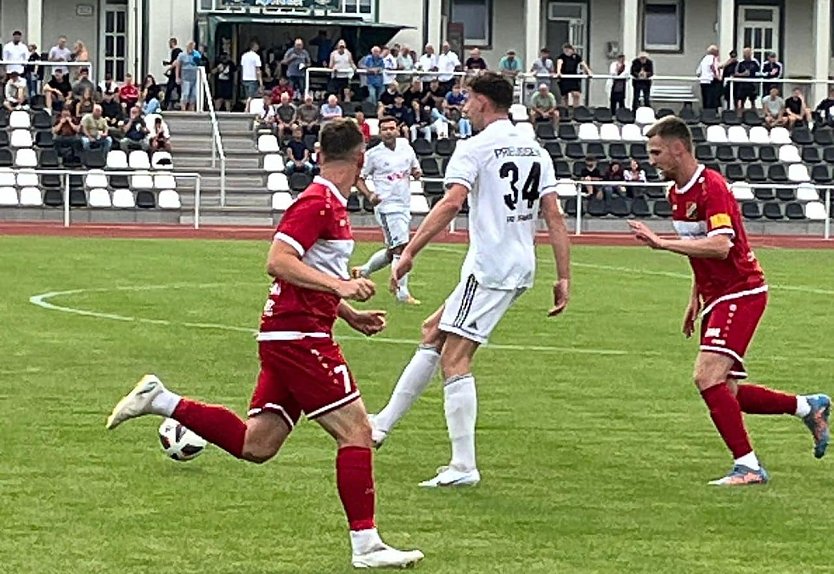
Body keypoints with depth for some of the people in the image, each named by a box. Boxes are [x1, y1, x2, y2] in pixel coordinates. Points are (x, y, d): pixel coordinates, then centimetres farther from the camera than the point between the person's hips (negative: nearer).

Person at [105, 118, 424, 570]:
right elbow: (278, 261, -22)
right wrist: (340, 286, -27)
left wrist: (350, 315, 23)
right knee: (356, 430, -8)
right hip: (298, 335, -9)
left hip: (289, 335, 9)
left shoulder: (332, 204, 16)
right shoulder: (318, 201, -13)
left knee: (255, 444, 8)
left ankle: (160, 401, 11)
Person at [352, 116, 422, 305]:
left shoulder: (406, 146, 7)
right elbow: (359, 177, 0)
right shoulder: (373, 154, -6)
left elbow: (415, 168, 20)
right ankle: (402, 292, -9)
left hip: (404, 207, 7)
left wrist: (416, 173, -4)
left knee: (391, 252, 15)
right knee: (401, 247, -14)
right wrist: (369, 195, -17)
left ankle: (362, 271, 35)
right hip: (387, 206, -7)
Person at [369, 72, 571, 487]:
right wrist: (564, 278, 10)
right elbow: (554, 216, 10)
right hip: (521, 266, 9)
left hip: (488, 267, -9)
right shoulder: (535, 149, 13)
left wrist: (409, 252, -24)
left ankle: (463, 466, -10)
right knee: (433, 332, 19)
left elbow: (451, 202, -22)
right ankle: (383, 424, 21)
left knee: (453, 359, -6)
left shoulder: (475, 148, -9)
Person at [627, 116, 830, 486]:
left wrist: (661, 243, -32)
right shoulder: (677, 194, 12)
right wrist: (695, 299, 23)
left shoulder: (711, 187, -18)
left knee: (707, 376, -22)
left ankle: (748, 465, -17)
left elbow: (719, 246, -31)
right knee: (726, 394, 7)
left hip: (740, 292, -10)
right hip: (716, 297, 10)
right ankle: (808, 406, 24)